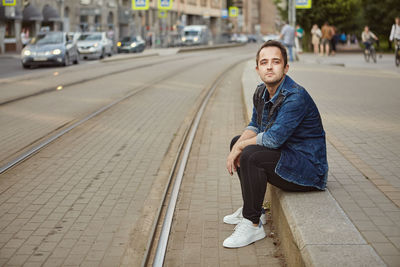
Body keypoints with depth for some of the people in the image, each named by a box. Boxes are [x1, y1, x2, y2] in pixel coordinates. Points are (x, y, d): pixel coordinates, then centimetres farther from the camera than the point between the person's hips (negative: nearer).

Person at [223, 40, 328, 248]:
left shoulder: (296, 96, -25)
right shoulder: (261, 93, 3)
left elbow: (273, 138, -29)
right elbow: (255, 126, 15)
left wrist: (242, 146, -13)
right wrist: (238, 146, -5)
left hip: (309, 171, -10)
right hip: (287, 156, 10)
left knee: (251, 156, -29)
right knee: (237, 141, 17)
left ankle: (253, 225, -17)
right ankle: (250, 208, 20)